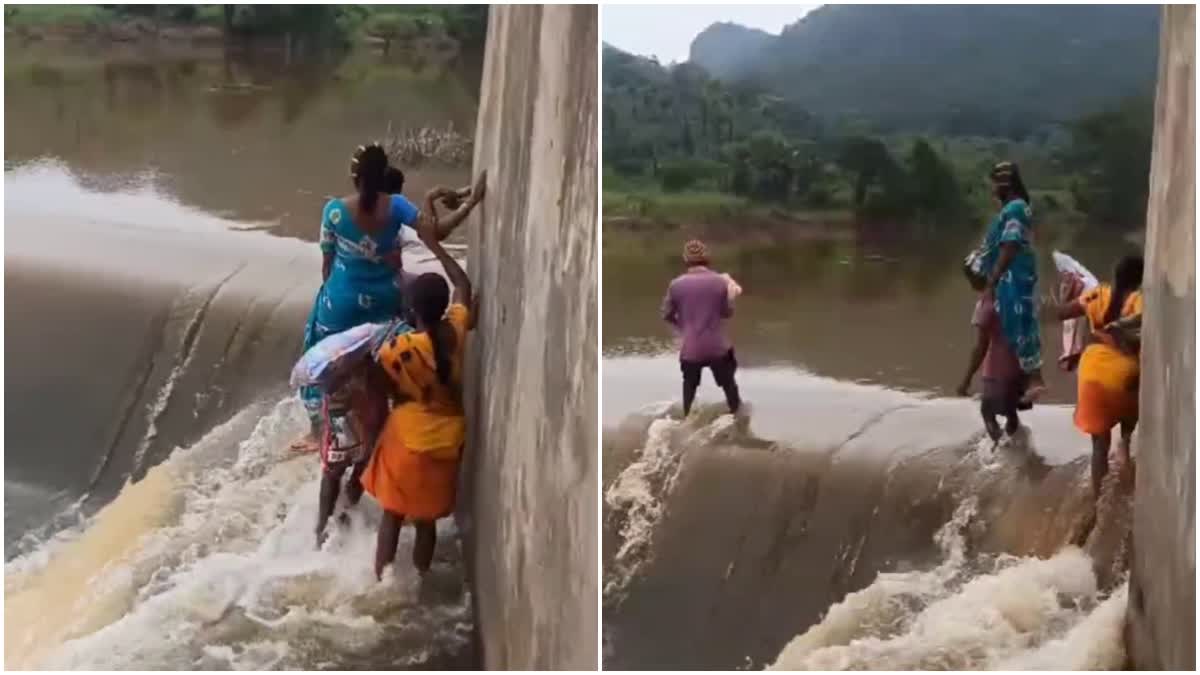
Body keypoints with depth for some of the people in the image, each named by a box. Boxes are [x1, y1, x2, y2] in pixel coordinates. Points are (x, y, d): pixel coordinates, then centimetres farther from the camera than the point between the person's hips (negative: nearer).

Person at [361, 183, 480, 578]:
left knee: (392, 516, 12)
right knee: (427, 520, 17)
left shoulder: (401, 348, -25)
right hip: (447, 440, 4)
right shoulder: (457, 330, -12)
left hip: (410, 440, -4)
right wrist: (434, 244, 11)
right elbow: (463, 284, 7)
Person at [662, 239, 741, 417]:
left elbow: (666, 314, 1)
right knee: (728, 382, 18)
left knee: (690, 384, 21)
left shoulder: (676, 284, -9)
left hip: (690, 346, 1)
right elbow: (728, 311, 0)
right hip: (717, 345, 0)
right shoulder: (720, 281, -10)